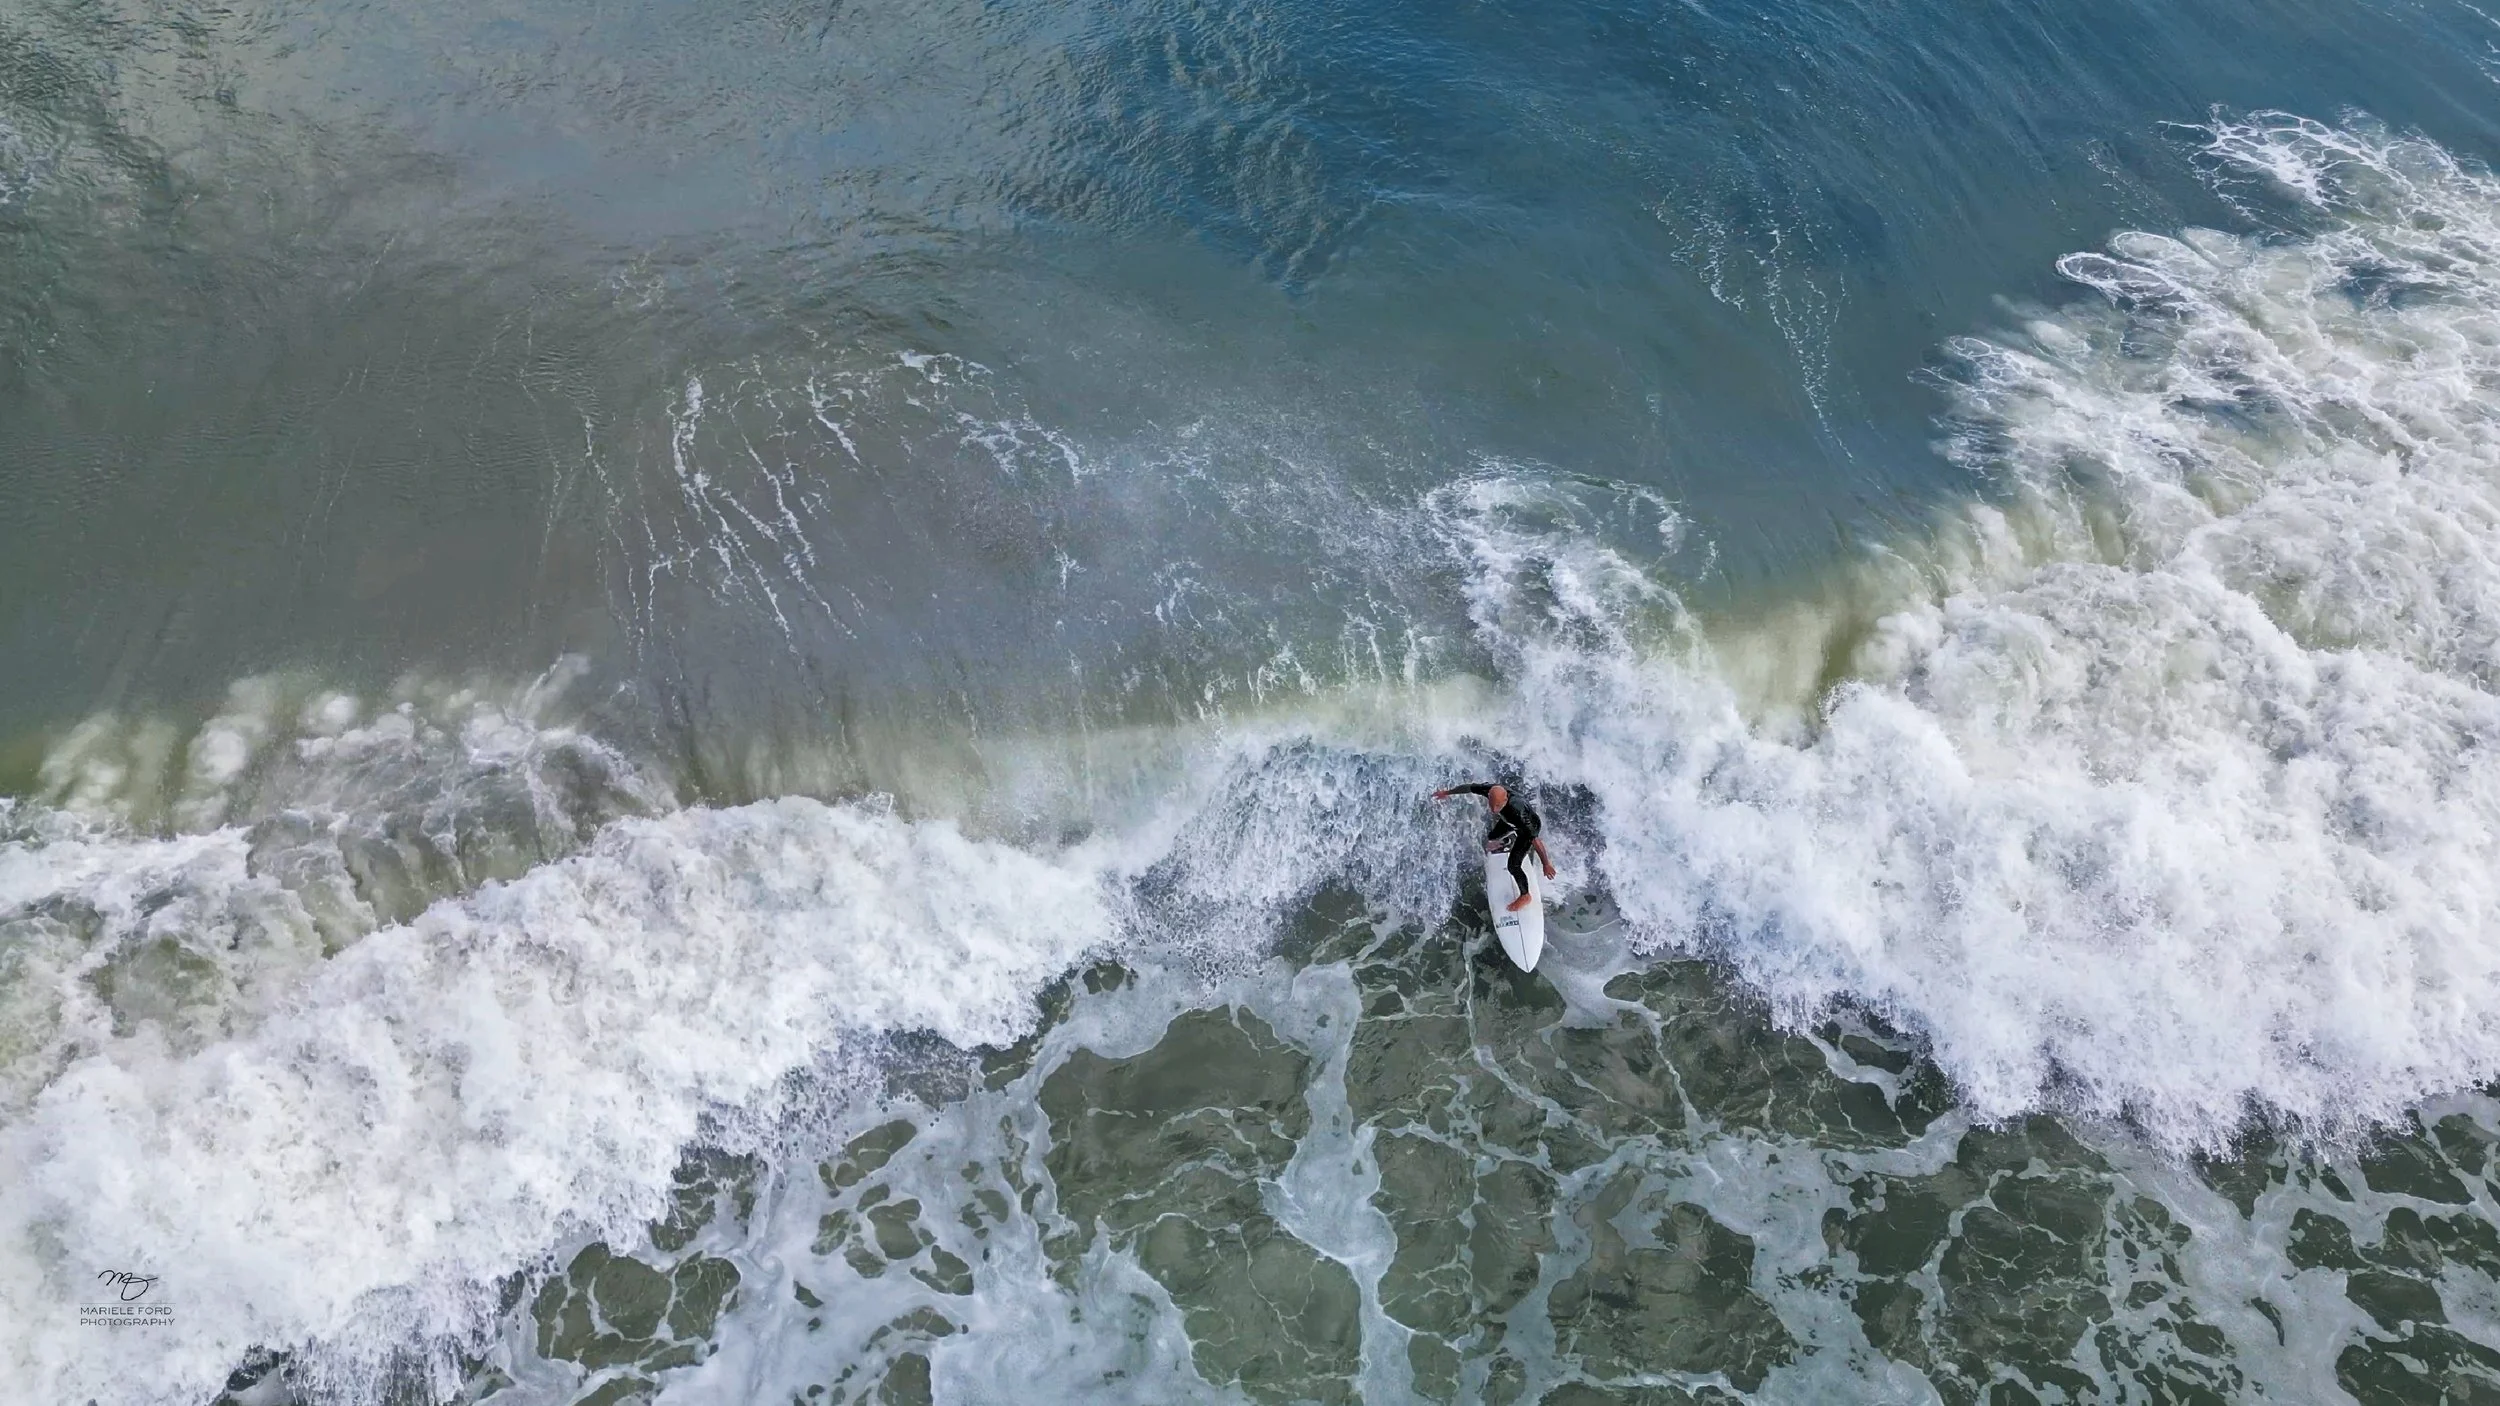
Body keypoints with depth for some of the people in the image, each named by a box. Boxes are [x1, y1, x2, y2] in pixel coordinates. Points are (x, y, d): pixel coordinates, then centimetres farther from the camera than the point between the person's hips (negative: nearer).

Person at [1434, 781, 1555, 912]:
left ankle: (1525, 896, 23)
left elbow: (1535, 838, -44)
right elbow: (1468, 787, -16)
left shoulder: (1515, 811, -49)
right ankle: (1509, 839, 67)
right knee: (1492, 836, 29)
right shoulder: (1491, 789, -35)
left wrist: (1546, 864, -40)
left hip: (1529, 826, -6)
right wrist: (1447, 792, 0)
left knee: (1513, 866, -7)